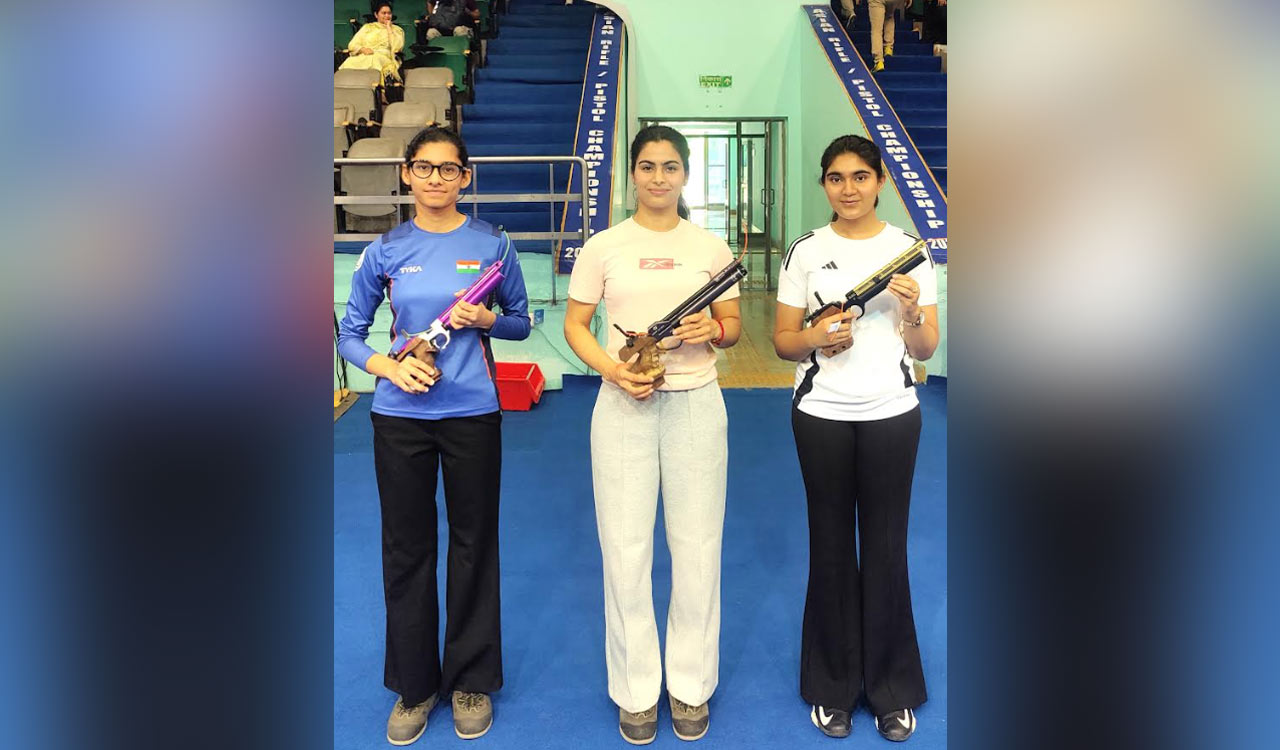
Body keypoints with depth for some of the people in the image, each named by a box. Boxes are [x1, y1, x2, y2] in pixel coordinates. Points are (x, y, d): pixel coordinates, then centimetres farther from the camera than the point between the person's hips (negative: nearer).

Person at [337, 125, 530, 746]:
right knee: (406, 549, 9)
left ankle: (471, 681, 28)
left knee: (474, 545, 9)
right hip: (400, 416, 1)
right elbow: (349, 334, 6)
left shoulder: (492, 244, 0)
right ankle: (413, 686, 28)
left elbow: (519, 322, 9)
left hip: (472, 414, -1)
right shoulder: (385, 250, 2)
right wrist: (388, 367, -14)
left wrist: (486, 319, -13)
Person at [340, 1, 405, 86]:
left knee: (375, 61, -40)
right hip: (363, 57, 2)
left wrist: (388, 28, 5)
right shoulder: (367, 27, 25)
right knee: (350, 64, -34)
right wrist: (362, 49, -7)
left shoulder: (397, 30, 20)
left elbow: (397, 48, -1)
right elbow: (352, 45, 15)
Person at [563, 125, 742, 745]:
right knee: (626, 548, 3)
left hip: (696, 404, 1)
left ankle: (690, 684, 25)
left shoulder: (711, 247, 7)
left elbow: (734, 325, 11)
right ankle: (636, 689, 21)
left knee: (697, 546, 6)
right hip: (623, 405, -1)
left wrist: (712, 332, -13)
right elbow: (574, 325, 5)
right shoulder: (603, 247, 4)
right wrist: (613, 369, -13)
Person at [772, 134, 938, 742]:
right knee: (831, 545, 8)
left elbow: (926, 350, 3)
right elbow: (782, 342, 2)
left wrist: (911, 312, -17)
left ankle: (891, 686, 25)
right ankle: (833, 685, 24)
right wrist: (818, 336, -18)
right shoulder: (806, 251, 1)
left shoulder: (909, 250, 3)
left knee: (886, 546, 6)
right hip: (822, 415, 0)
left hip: (892, 415, 0)